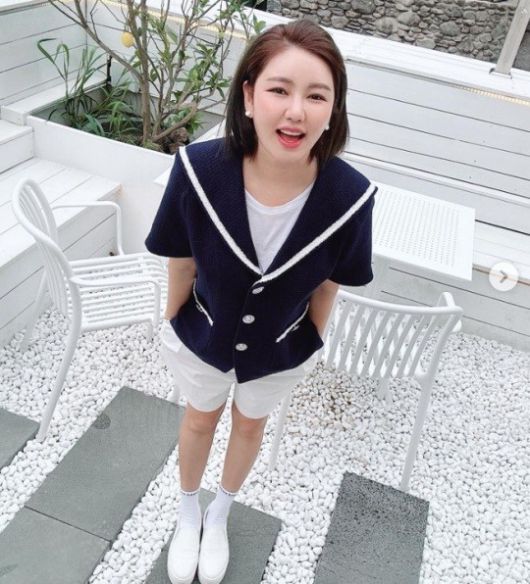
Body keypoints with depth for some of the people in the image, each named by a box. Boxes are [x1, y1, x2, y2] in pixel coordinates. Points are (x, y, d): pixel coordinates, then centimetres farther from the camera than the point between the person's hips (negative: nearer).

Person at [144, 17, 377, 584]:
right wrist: (171, 327, 0)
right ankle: (188, 513, 61)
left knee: (250, 425, 27)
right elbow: (182, 264, -15)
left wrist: (313, 341, 4)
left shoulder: (349, 195, -31)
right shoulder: (200, 169, -32)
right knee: (200, 417, 27)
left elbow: (327, 282, -11)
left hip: (280, 350, 1)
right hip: (202, 336, 0)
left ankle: (219, 514, 62)